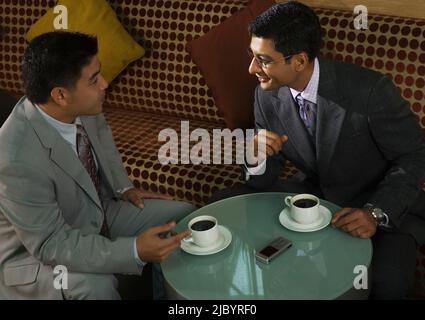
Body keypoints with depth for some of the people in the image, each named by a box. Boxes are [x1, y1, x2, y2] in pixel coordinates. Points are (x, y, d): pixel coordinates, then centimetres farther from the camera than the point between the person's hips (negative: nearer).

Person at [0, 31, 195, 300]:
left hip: (99, 215, 7)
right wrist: (135, 250, -37)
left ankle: (168, 295, 20)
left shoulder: (83, 110, -15)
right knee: (96, 285, -35)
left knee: (183, 216, 0)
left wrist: (124, 188, -1)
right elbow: (51, 244, -30)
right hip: (37, 253, -7)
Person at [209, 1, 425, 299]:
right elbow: (265, 181, -2)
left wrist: (376, 213, -31)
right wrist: (258, 156, -27)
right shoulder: (268, 95, -10)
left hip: (383, 204, -4)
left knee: (387, 282, -32)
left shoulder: (369, 90, -26)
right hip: (313, 193, 5)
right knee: (221, 205, -8)